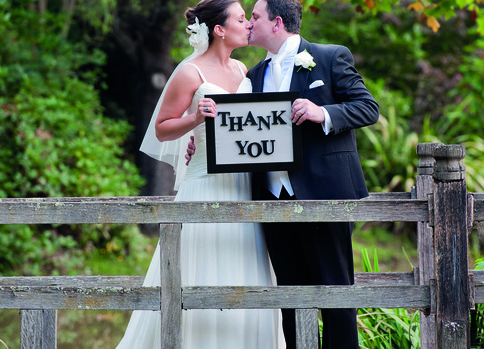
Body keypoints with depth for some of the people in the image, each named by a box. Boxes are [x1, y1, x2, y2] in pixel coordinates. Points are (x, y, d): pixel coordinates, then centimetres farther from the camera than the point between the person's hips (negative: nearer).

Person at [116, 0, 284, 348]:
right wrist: (196, 119, -21)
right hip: (207, 186, -7)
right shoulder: (191, 74, -8)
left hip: (242, 189, 7)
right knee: (204, 282, -6)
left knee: (245, 286, 6)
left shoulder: (241, 70, 12)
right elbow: (161, 130, -5)